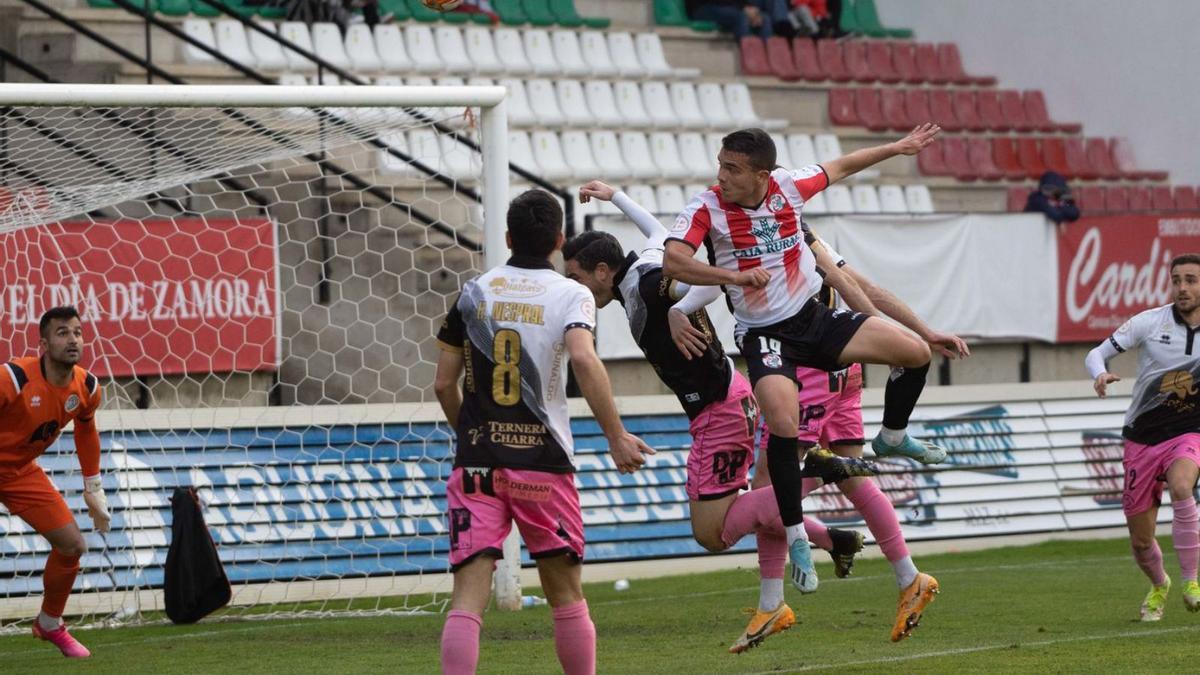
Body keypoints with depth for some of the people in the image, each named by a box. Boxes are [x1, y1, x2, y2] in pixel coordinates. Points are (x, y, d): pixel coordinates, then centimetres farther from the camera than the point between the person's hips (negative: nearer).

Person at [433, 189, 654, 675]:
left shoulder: (473, 293, 9)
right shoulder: (571, 295, 1)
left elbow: (444, 384, 10)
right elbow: (584, 360, -18)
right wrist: (616, 437, -14)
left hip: (476, 462, 1)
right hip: (542, 461, -1)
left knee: (468, 596, -7)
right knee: (565, 595, 13)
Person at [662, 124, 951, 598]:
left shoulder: (787, 186, -5)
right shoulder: (707, 208, -15)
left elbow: (840, 167, 14)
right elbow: (673, 261, -29)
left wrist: (898, 148, 24)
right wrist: (735, 276, -40)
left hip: (816, 318, 5)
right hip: (764, 336, -5)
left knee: (915, 352, -2)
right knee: (783, 424, -28)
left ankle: (892, 438, 27)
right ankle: (796, 536, -12)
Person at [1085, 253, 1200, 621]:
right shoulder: (1150, 322, -5)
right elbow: (1097, 353, -1)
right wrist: (1100, 374, -23)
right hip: (1143, 437, 1)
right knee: (1141, 542, 4)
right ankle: (1159, 585, 39)